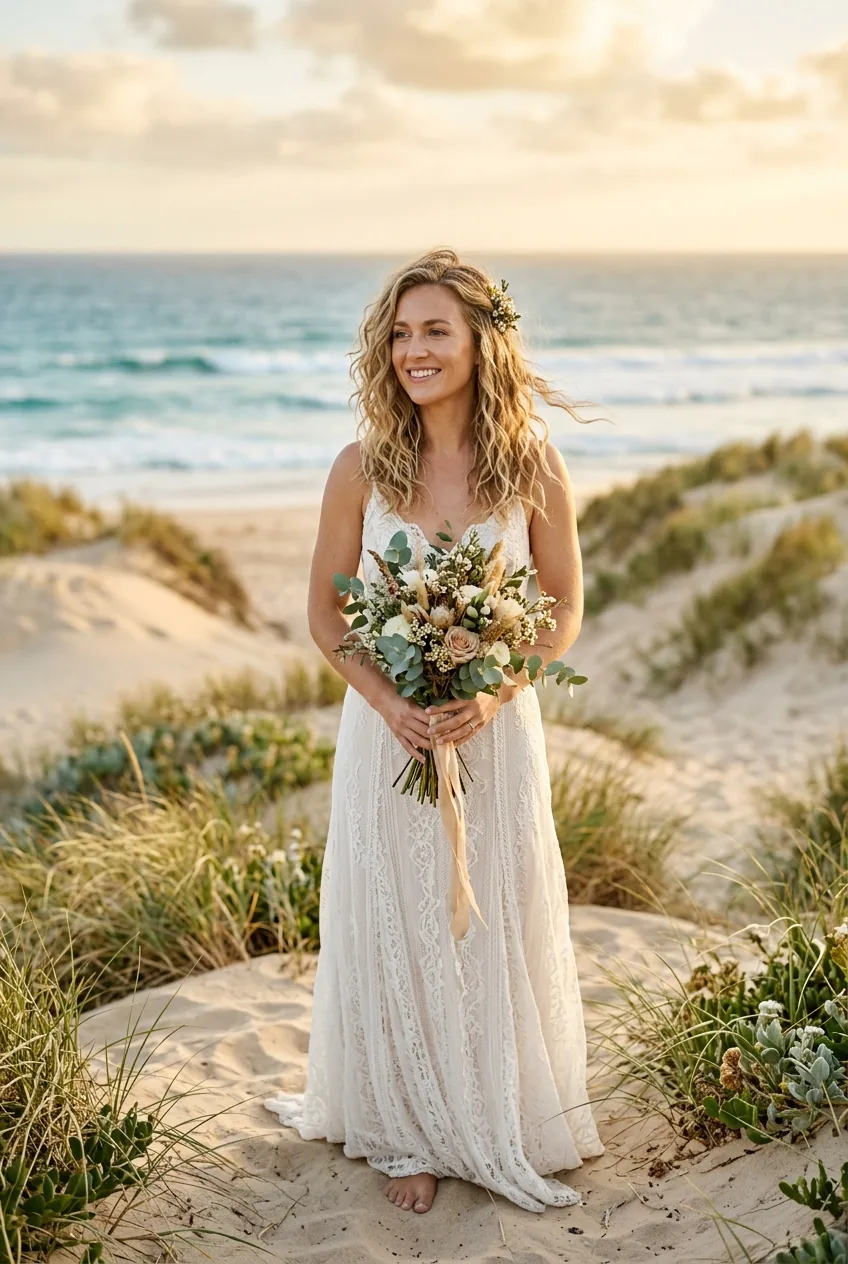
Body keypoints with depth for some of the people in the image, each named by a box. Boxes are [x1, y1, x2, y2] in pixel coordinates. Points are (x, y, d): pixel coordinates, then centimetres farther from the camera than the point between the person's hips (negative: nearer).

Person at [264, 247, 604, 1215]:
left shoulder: (533, 465, -6)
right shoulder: (362, 469, -6)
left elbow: (564, 610, 0)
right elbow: (326, 612, 0)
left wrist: (494, 693, -16)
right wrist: (388, 701, -15)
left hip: (496, 728, 0)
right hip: (388, 728, 0)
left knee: (499, 926, 10)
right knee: (394, 927, 9)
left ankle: (505, 1125, 32)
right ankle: (410, 1131, 29)